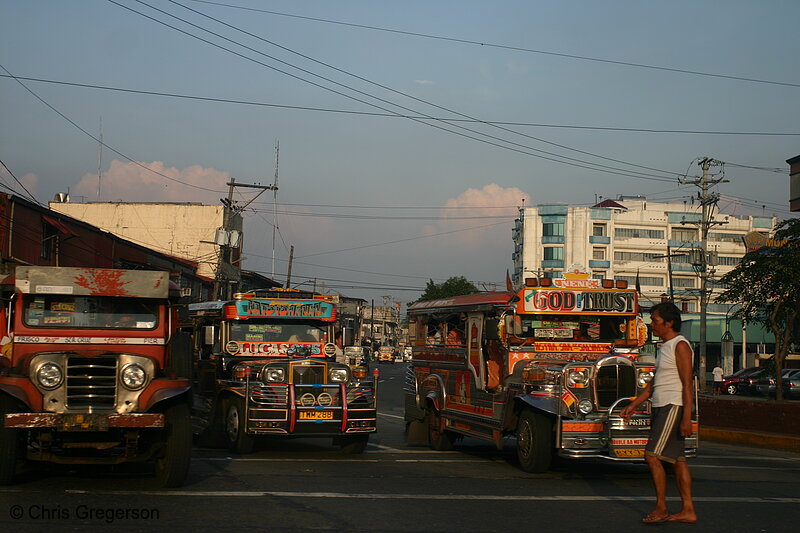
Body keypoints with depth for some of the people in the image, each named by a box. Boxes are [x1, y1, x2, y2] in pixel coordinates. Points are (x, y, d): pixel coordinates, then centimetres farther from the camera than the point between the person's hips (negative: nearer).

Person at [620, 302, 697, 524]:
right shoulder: (665, 346, 18)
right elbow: (654, 384, 24)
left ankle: (661, 508, -6)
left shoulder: (680, 346, -11)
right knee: (676, 458, 9)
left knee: (653, 455, -12)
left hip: (673, 407, -10)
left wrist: (686, 418, -22)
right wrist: (633, 405, 22)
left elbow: (687, 384, -17)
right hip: (661, 407, 10)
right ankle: (688, 510, 11)